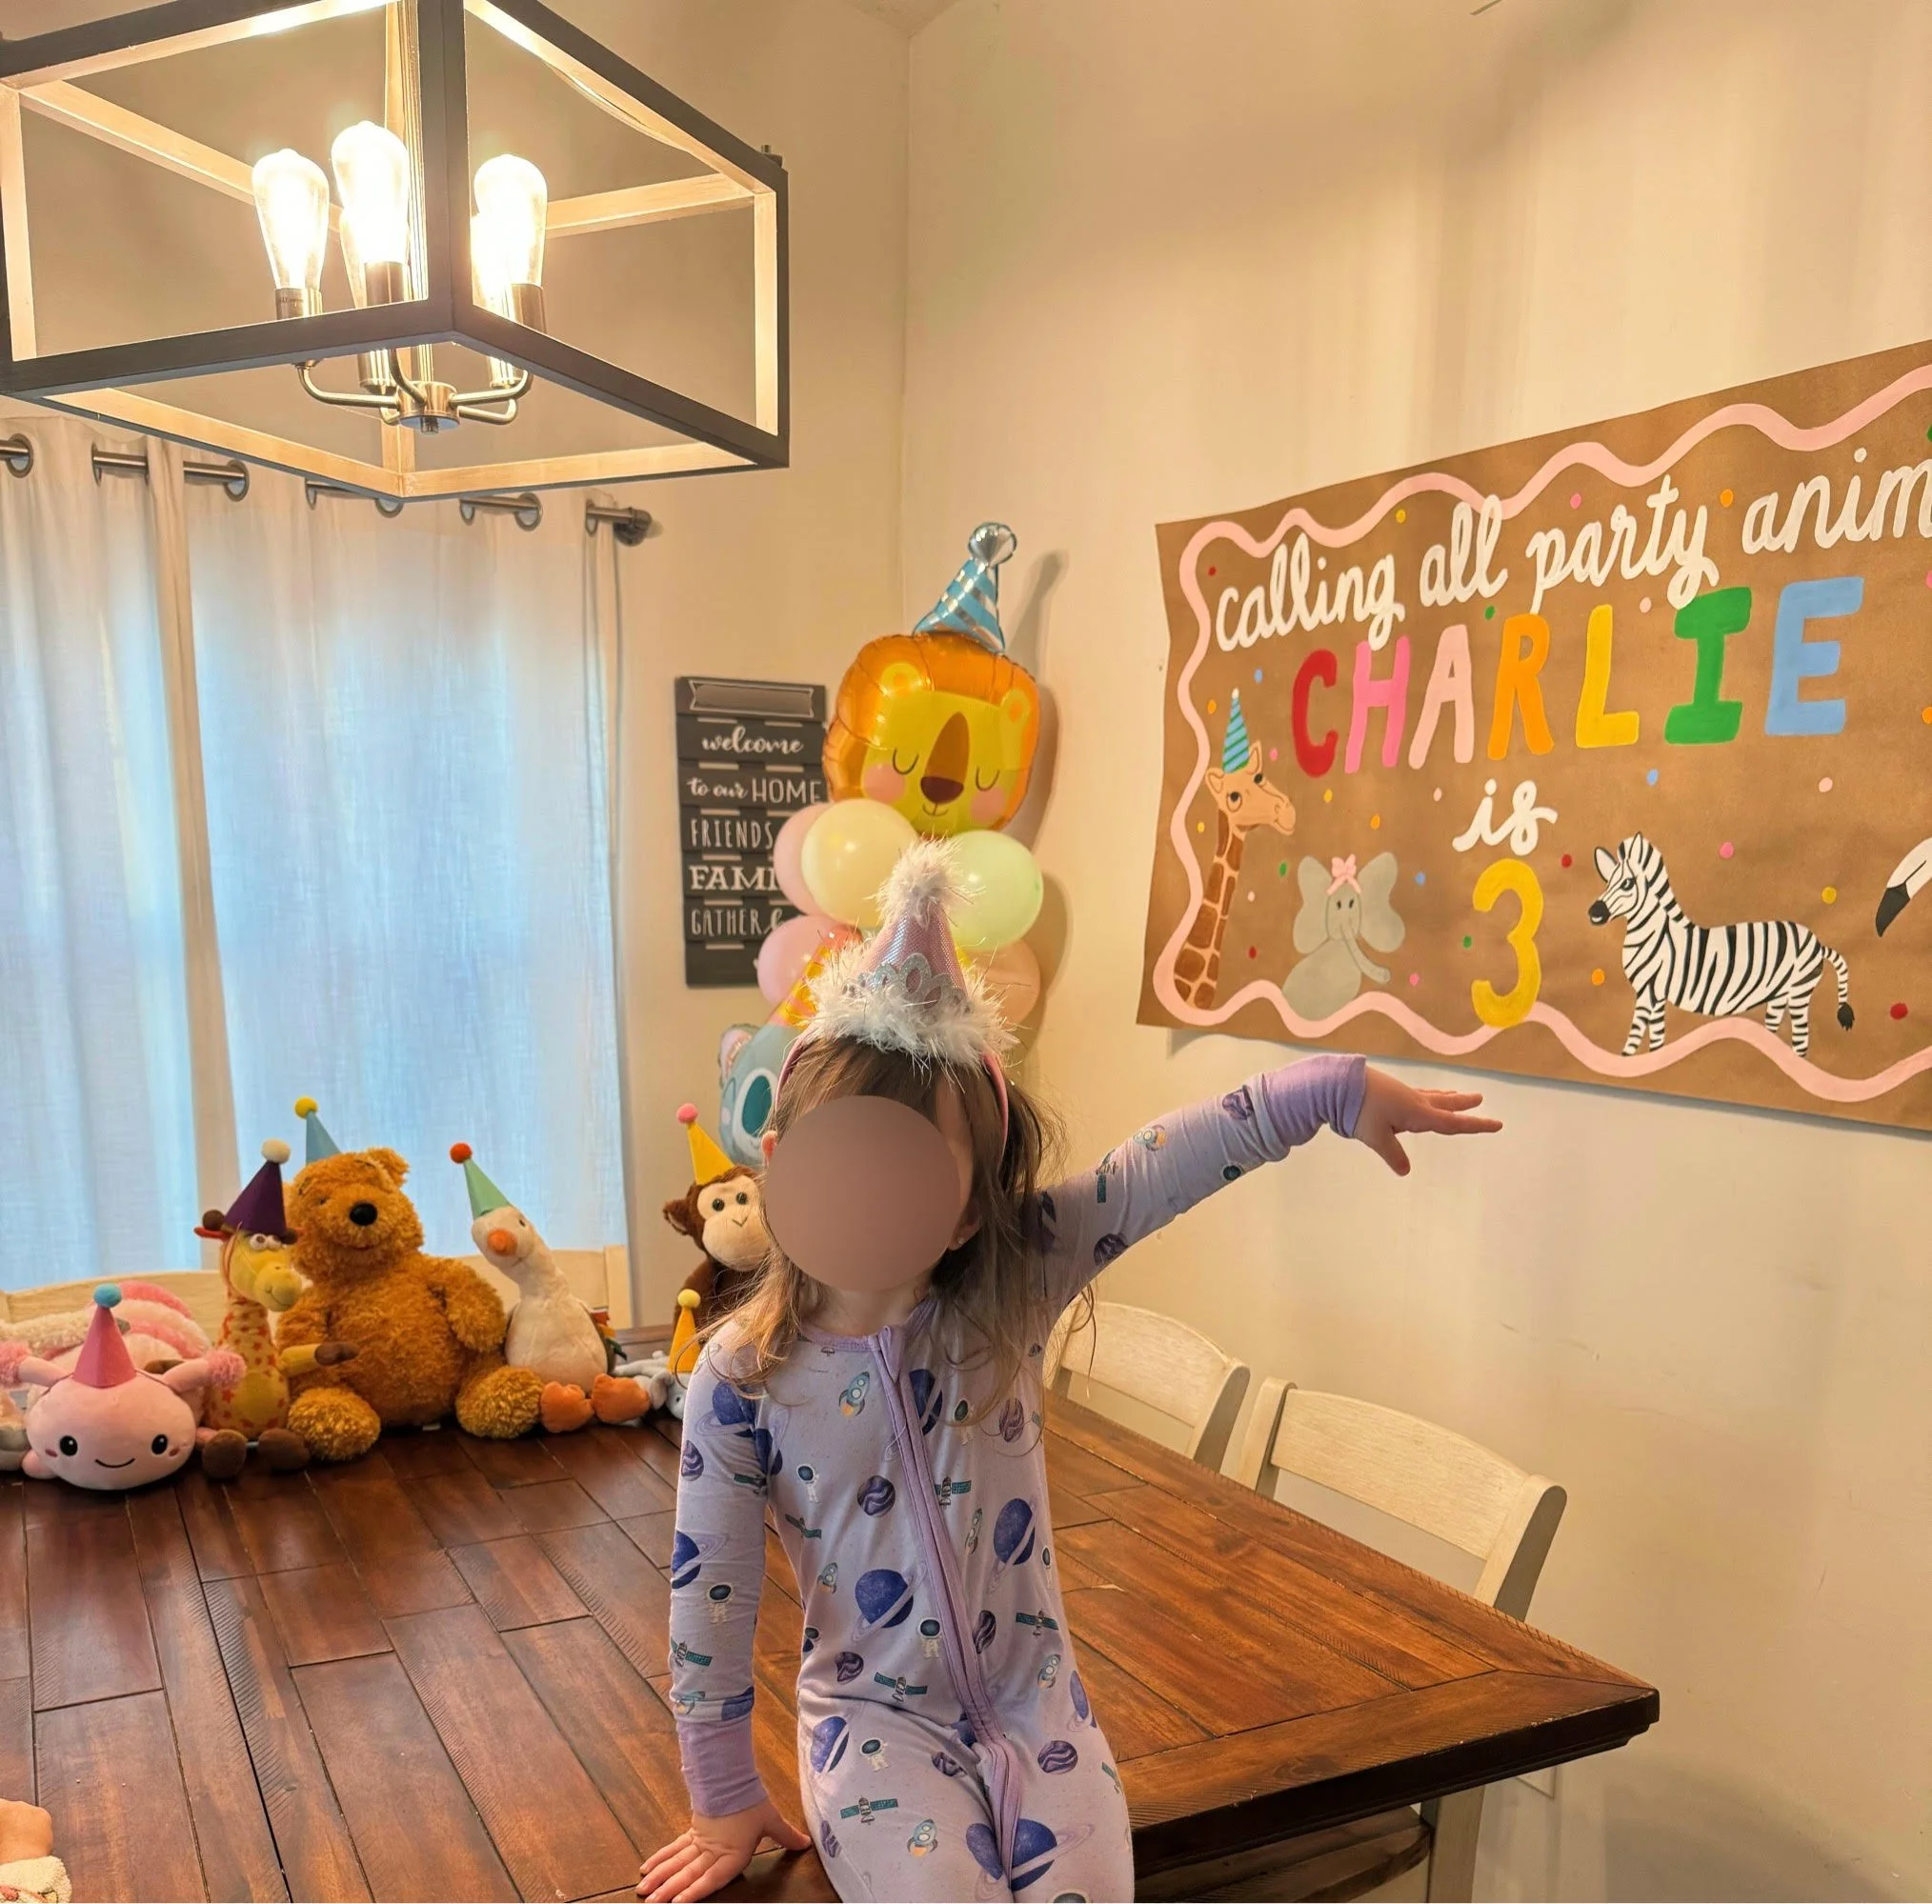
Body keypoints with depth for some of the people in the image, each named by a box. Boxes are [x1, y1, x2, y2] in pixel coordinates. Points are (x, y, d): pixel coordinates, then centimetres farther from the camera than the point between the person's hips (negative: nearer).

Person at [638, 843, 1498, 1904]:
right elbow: (711, 1595, -8)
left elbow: (1156, 1172, -16)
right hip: (875, 1716, -2)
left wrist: (1330, 1092, -21)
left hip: (1033, 1697, 2)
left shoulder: (1009, 1287, -13)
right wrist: (724, 1802, 0)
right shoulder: (743, 1378, -16)